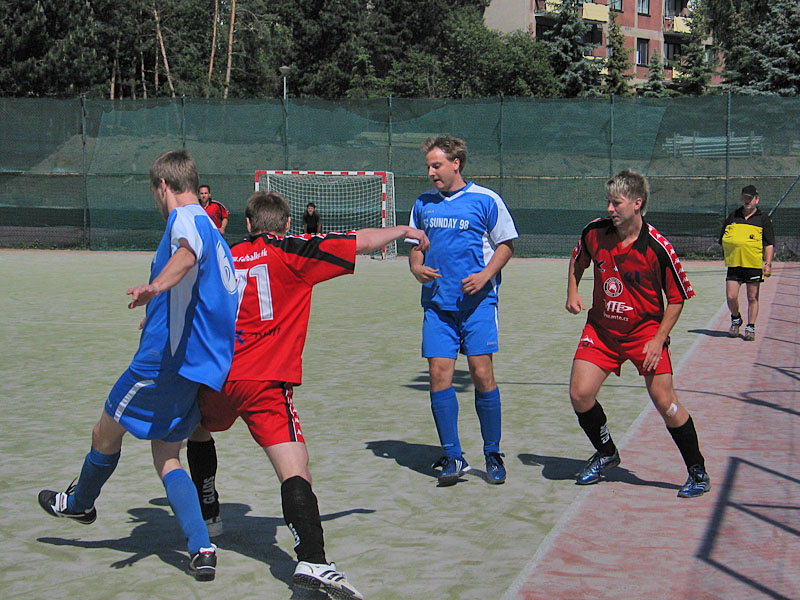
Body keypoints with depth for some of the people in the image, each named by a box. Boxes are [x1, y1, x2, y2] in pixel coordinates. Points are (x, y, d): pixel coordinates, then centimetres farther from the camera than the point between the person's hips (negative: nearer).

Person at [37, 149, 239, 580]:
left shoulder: (185, 218, -10)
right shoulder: (214, 234, 19)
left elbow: (189, 252, -36)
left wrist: (158, 285, -55)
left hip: (165, 362, -9)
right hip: (201, 369, 9)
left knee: (107, 432, 13)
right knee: (166, 455, 11)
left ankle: (80, 503, 37)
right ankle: (201, 550, -3)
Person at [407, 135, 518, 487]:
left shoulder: (485, 201, -1)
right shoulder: (423, 204, 12)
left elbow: (506, 244, 4)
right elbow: (415, 246, 21)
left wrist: (485, 275, -11)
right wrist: (417, 267, -1)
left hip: (477, 302, -4)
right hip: (437, 304, 4)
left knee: (482, 375, -6)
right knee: (439, 375, -4)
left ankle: (493, 454, 10)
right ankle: (452, 457, 6)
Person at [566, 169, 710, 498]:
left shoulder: (657, 247, -17)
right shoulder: (594, 232, -7)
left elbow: (677, 297, -8)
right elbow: (577, 261, 17)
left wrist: (659, 339, -14)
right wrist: (572, 293, 5)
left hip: (645, 330, -4)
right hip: (600, 328, 4)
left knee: (664, 402, -9)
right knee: (579, 394, -6)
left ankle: (697, 472, 9)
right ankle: (606, 454, 21)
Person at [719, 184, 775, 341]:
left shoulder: (764, 219, 5)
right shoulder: (732, 217, 13)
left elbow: (769, 244, 1)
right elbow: (723, 240, 20)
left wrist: (768, 264, -9)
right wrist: (727, 256, 8)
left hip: (754, 265, -2)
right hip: (734, 264, 2)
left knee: (752, 298, 2)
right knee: (731, 297, -5)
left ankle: (750, 328, 14)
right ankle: (735, 319, 22)